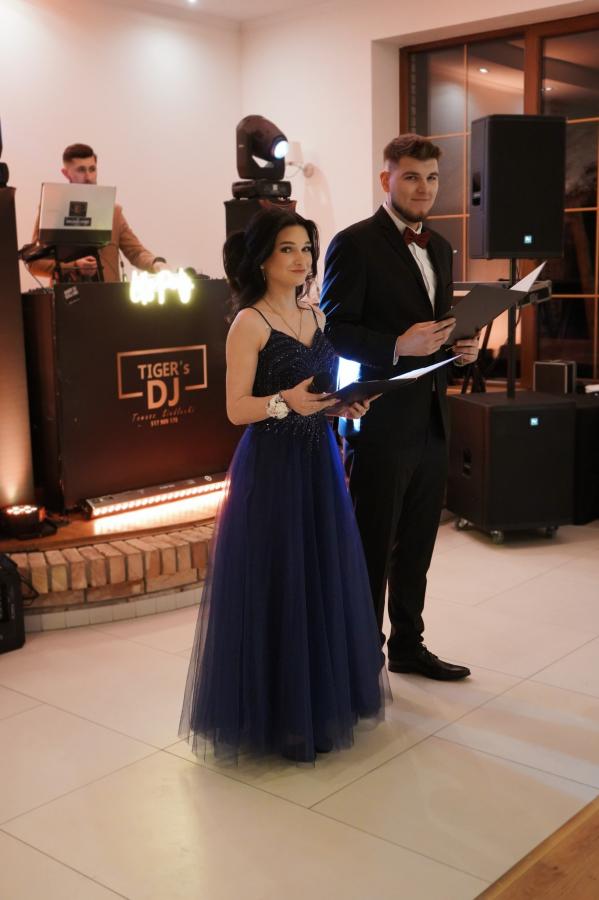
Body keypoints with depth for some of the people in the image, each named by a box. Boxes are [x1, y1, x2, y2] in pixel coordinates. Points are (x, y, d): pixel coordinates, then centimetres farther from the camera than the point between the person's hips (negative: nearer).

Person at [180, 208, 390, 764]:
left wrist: (348, 403, -2)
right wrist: (286, 401, -28)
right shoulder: (249, 324, -10)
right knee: (276, 588, 0)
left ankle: (322, 702, 28)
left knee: (324, 582, 12)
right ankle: (278, 718, 14)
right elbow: (236, 408, -13)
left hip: (319, 464, 7)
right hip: (272, 470, -7)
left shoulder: (316, 317, 11)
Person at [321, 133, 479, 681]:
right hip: (383, 423, -7)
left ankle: (408, 645, 32)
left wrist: (461, 346, 1)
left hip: (432, 420, 8)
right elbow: (334, 330, -13)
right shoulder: (355, 244, -9)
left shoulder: (439, 247, 15)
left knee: (417, 546, 17)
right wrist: (397, 346, -26)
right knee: (371, 548, 3)